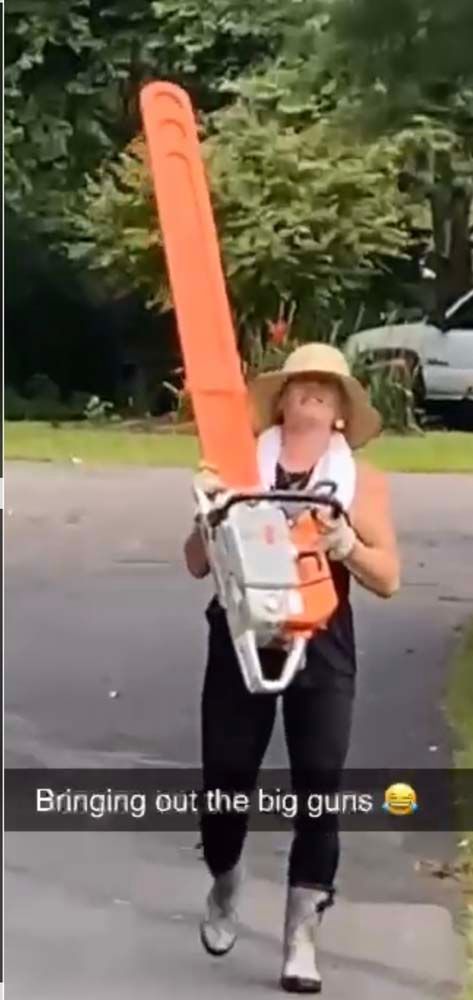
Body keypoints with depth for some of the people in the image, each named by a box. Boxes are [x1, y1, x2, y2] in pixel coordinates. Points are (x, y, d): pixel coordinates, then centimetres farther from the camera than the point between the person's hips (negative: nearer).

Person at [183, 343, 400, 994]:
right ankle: (224, 894, 36)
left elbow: (388, 579, -2)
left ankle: (301, 937, 6)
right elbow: (197, 565, 5)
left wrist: (346, 544, -20)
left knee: (319, 787, -3)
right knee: (226, 775, 8)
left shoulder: (362, 480, 3)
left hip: (321, 651, -1)